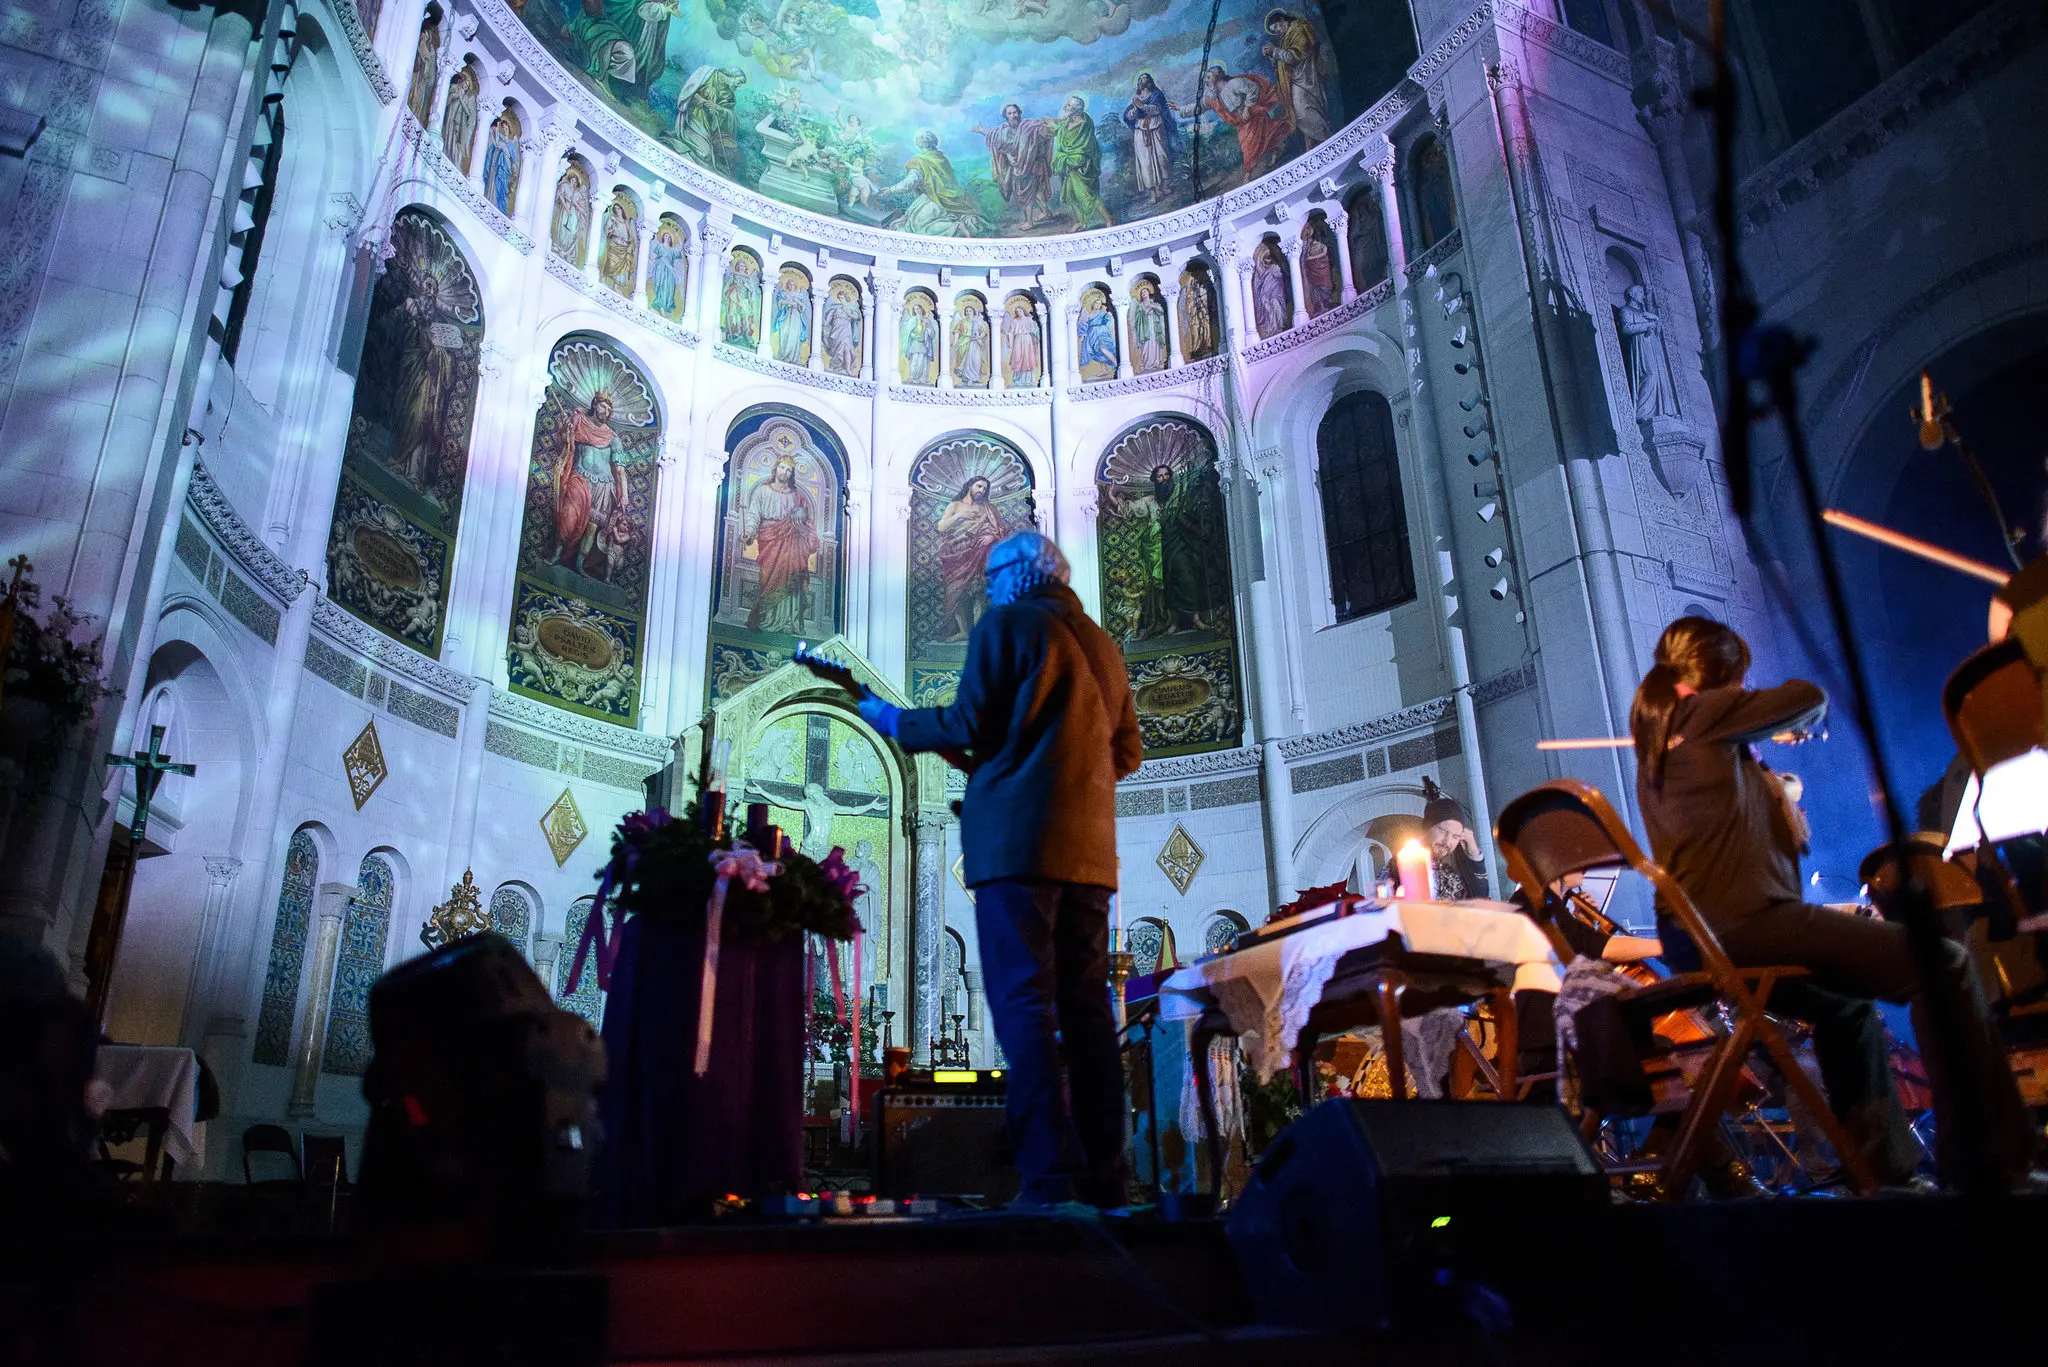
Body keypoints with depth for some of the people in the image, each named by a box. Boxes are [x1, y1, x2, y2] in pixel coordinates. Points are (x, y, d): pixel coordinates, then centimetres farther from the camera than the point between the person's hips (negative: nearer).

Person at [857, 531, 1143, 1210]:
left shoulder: (1007, 623, 1)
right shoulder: (1103, 645, 22)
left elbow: (971, 724, -7)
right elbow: (1128, 750, 21)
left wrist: (891, 719, 7)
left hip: (1017, 840, -7)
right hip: (1090, 846, 7)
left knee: (1024, 1006, -8)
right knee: (1086, 1008, 7)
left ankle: (1050, 1179, -14)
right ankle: (1104, 1176, 6)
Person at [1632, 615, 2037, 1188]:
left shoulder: (1654, 741, 20)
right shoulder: (1703, 712, -5)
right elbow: (1810, 698, 4)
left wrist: (1765, 783, 21)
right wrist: (1788, 710, 24)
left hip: (1692, 943, 10)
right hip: (1743, 920, -10)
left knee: (1848, 1005, 31)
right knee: (1943, 964, -9)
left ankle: (1886, 1165, 33)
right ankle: (1995, 1158, -7)